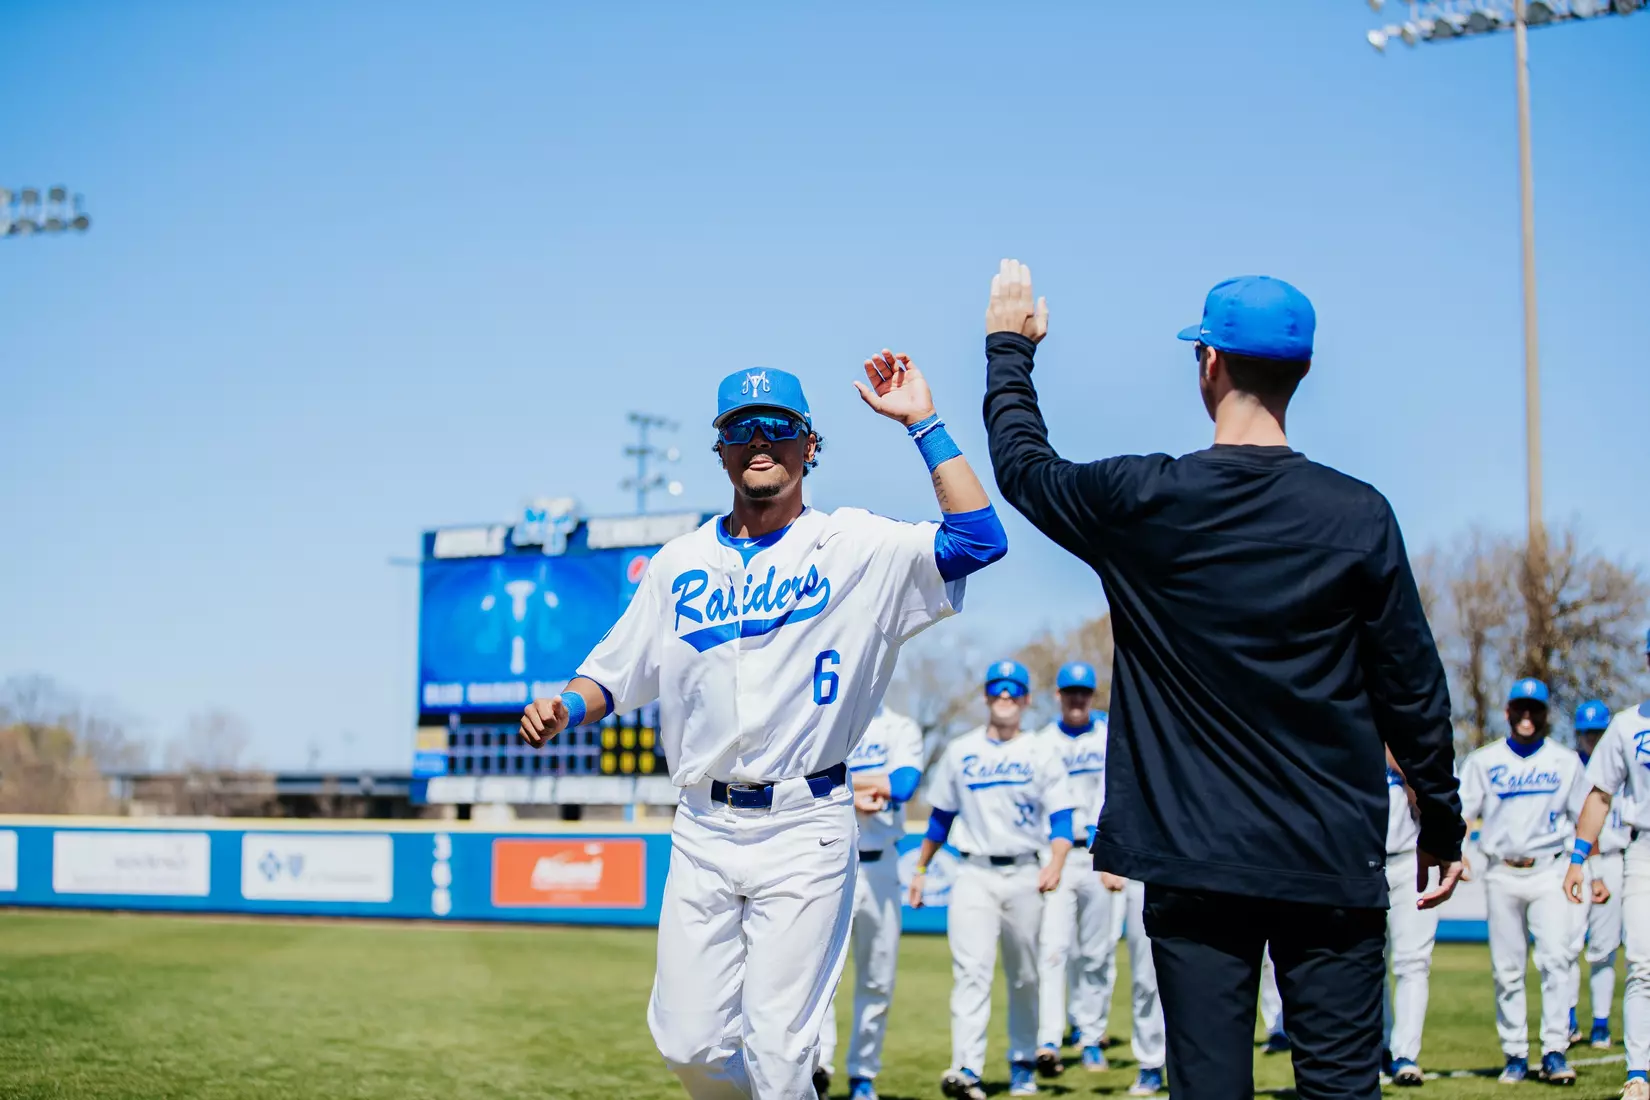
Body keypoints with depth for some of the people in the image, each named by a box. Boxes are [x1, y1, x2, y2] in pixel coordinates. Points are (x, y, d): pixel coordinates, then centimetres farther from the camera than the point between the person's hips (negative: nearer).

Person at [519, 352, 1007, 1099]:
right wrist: (563, 709, -8)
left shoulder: (855, 548, -1)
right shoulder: (681, 563, 11)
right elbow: (615, 673, 14)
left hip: (806, 828, -4)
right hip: (703, 831, 4)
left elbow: (978, 540, -15)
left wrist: (922, 422, -14)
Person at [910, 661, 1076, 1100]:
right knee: (970, 969, -14)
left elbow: (1061, 817, -1)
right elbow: (941, 816, 16)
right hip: (974, 874, 0)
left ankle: (1022, 1064, 21)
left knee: (1024, 977, 7)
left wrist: (1055, 863, -18)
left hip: (1024, 875, 0)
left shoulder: (1041, 754, 6)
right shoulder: (960, 751, 10)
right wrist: (920, 870, 14)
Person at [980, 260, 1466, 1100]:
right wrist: (1442, 823, 13)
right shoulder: (1358, 515, -5)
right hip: (1332, 860, 0)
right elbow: (1412, 687, 1)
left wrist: (1008, 347, 30)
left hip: (1194, 860, 0)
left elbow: (1024, 467, 15)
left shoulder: (1143, 501, -5)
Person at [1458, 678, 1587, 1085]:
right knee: (1506, 969, 3)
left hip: (1549, 871, -1)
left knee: (1557, 957, -14)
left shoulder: (1566, 762, 9)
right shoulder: (1483, 761, 8)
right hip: (1501, 874, 1)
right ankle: (1515, 1055, 10)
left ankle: (1554, 1052, -11)